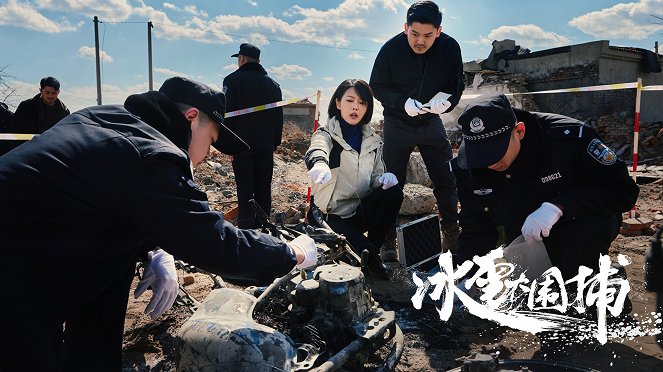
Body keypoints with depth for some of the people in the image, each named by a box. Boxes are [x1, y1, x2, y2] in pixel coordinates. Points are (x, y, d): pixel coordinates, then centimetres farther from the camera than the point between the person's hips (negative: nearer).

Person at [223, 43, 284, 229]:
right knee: (264, 188, 10)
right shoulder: (273, 83, 12)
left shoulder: (232, 80, -3)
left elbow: (227, 115, -8)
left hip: (242, 144, -4)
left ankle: (247, 226, -2)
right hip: (266, 146, 4)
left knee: (245, 189, -1)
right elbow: (279, 116, 14)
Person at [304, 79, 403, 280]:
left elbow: (375, 177, 12)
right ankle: (371, 254, -4)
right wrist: (319, 164, -58)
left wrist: (384, 179, -15)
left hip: (361, 210, 6)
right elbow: (316, 150, -32)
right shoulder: (326, 133, -7)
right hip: (332, 216, -6)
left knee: (394, 192, -23)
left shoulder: (373, 140, 8)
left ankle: (371, 248, -10)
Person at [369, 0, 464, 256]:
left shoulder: (450, 48, -14)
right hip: (397, 122, -1)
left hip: (431, 121, 2)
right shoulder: (391, 49, -19)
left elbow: (457, 85, -3)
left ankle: (451, 233, 21)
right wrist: (403, 103, -26)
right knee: (393, 181, 5)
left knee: (446, 179, 4)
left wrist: (447, 101, -26)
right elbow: (377, 86, -9)